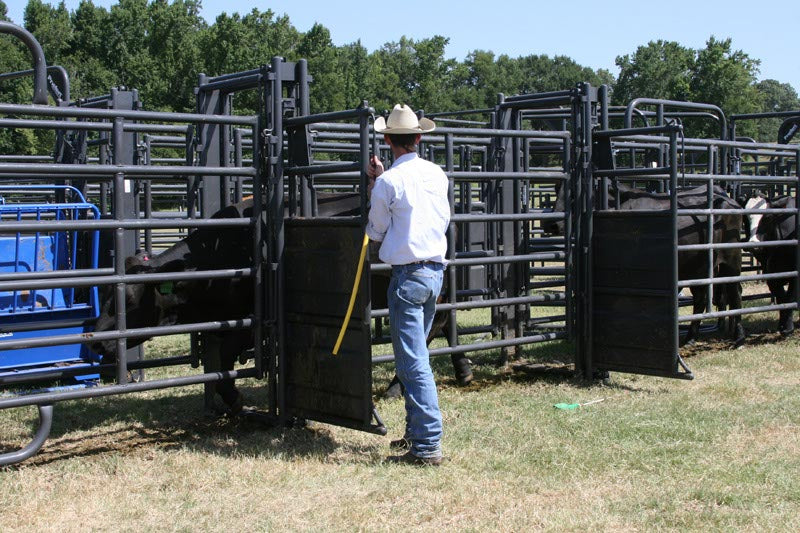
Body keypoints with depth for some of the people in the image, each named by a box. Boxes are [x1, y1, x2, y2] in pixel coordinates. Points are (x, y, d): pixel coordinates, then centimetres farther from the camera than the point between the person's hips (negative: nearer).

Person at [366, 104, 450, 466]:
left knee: (413, 363, -6)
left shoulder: (389, 181, -11)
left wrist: (374, 187, 13)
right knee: (415, 356, 18)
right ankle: (415, 432, 26)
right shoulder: (437, 174, 7)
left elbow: (376, 231, 0)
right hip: (436, 270, 7)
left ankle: (428, 446, -7)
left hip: (408, 275, -7)